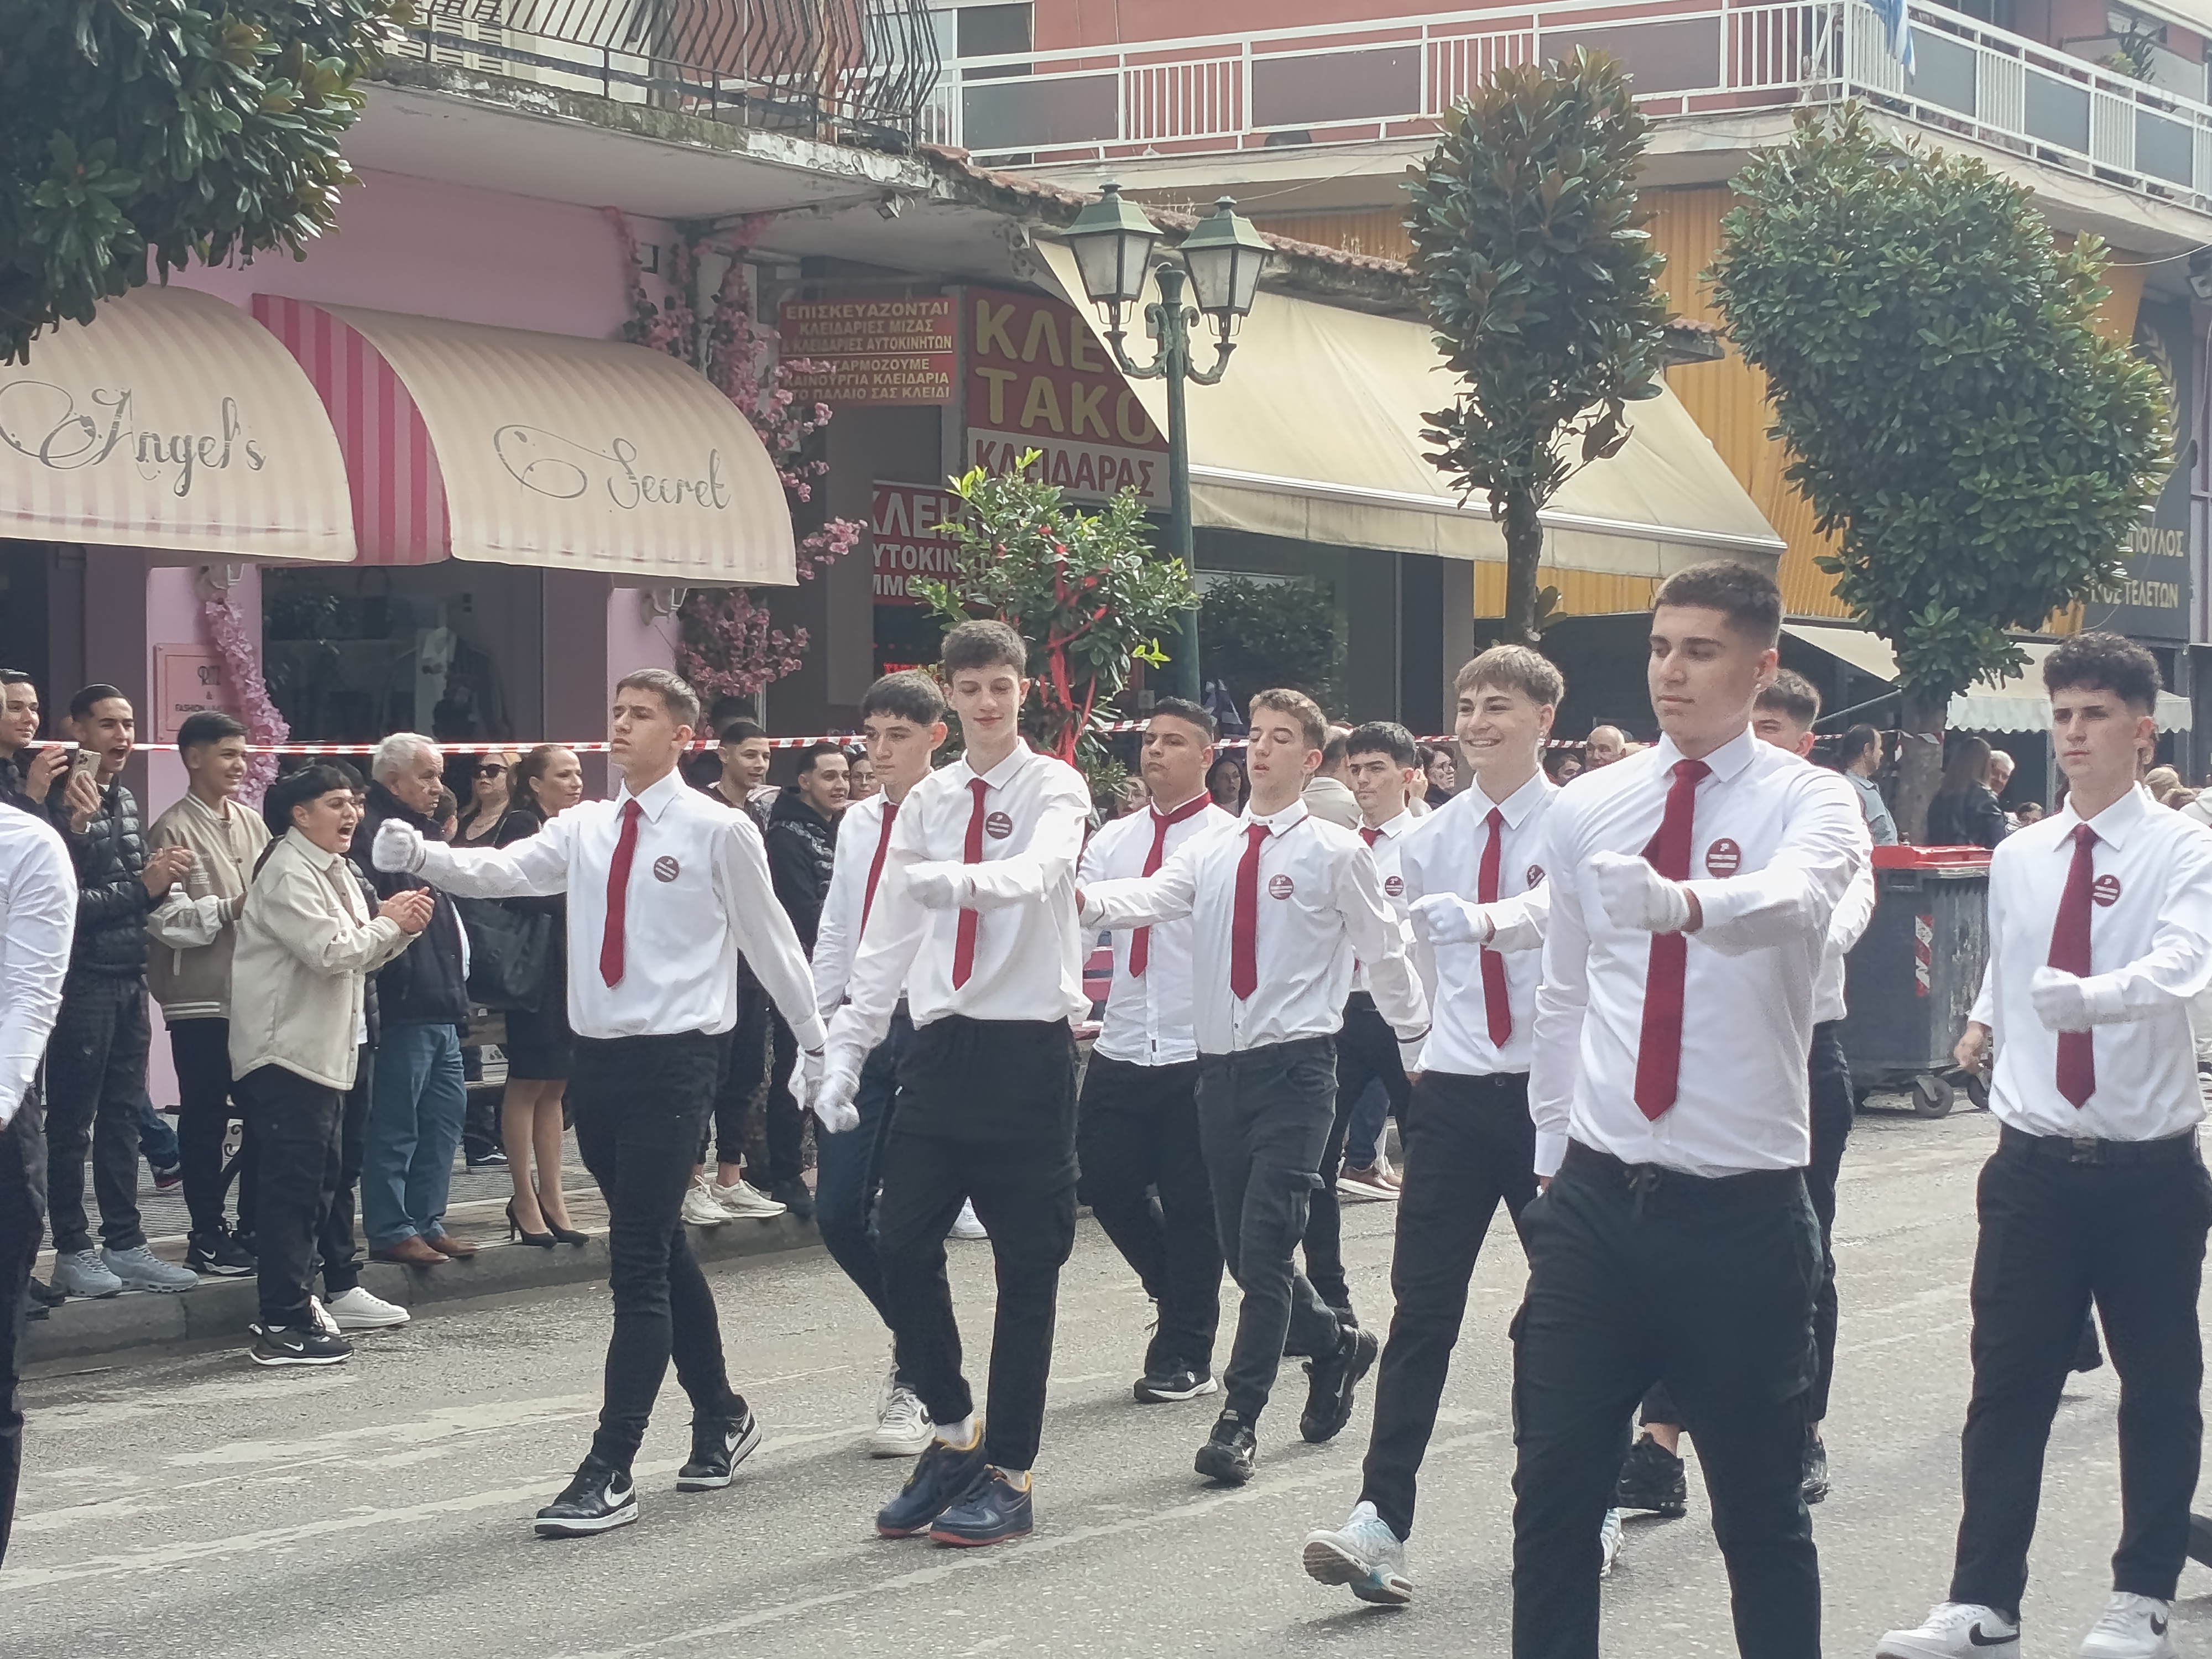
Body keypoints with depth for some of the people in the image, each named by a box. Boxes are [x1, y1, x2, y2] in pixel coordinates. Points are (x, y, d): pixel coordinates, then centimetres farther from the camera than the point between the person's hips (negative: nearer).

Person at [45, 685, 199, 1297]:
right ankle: (72, 1251, 5)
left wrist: (160, 880, -1)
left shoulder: (125, 802, 14)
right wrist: (142, 888, -17)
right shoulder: (64, 804, -13)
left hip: (129, 977, 8)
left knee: (122, 1116, 11)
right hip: (82, 978, -8)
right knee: (72, 1121, 0)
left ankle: (124, 1243, 17)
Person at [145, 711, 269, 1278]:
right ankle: (208, 1236, 11)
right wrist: (230, 910, -20)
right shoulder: (173, 831, -6)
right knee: (205, 1118, 2)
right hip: (201, 998, -6)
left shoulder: (252, 825, 12)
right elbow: (165, 917, -14)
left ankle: (253, 1229, 19)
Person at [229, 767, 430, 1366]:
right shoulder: (288, 875, -15)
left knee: (320, 1178, 14)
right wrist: (389, 923, -9)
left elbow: (359, 955, 19)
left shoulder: (335, 871, 17)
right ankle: (282, 1327, -8)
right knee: (294, 1185, -10)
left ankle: (293, 1300, 23)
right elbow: (332, 952, -22)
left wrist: (402, 927, 1)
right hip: (287, 1051, -10)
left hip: (323, 1049, 10)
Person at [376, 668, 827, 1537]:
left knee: (639, 1263, -10)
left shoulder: (719, 831, -5)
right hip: (597, 1057, 6)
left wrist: (816, 1040, 11)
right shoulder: (583, 828, 9)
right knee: (659, 1253, 17)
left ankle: (610, 1473, -10)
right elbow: (502, 871, -5)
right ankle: (720, 1417, 35)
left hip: (673, 1059, -6)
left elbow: (769, 937, 3)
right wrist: (419, 855, -24)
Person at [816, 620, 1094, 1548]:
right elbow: (887, 940, 11)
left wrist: (953, 879, -45)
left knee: (1027, 1264, 1)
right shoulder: (926, 802, 11)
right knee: (902, 1244, 1)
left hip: (1028, 1049, -5)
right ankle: (952, 1430, 21)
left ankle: (1007, 1474, 10)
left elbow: (1038, 872, -25)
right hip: (942, 1045, 5)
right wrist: (845, 1055, 4)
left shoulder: (1053, 789, -3)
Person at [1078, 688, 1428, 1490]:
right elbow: (1152, 897, -8)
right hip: (1220, 1064, 5)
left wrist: (1420, 1045, 12)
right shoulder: (1210, 852, 10)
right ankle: (1335, 1345, 36)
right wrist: (1085, 899, -29)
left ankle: (1240, 1420, -6)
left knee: (1266, 1244, -12)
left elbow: (1385, 953, 6)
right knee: (1241, 1248, 11)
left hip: (1295, 1067, -5)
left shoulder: (1337, 852, -1)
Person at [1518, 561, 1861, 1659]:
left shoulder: (1808, 803, -5)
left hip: (1744, 1208, -3)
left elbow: (1791, 902, -30)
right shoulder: (1588, 809, 7)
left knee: (1761, 1509, 7)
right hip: (1597, 1198, 3)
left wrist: (1685, 902, -50)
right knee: (1555, 1491, 5)